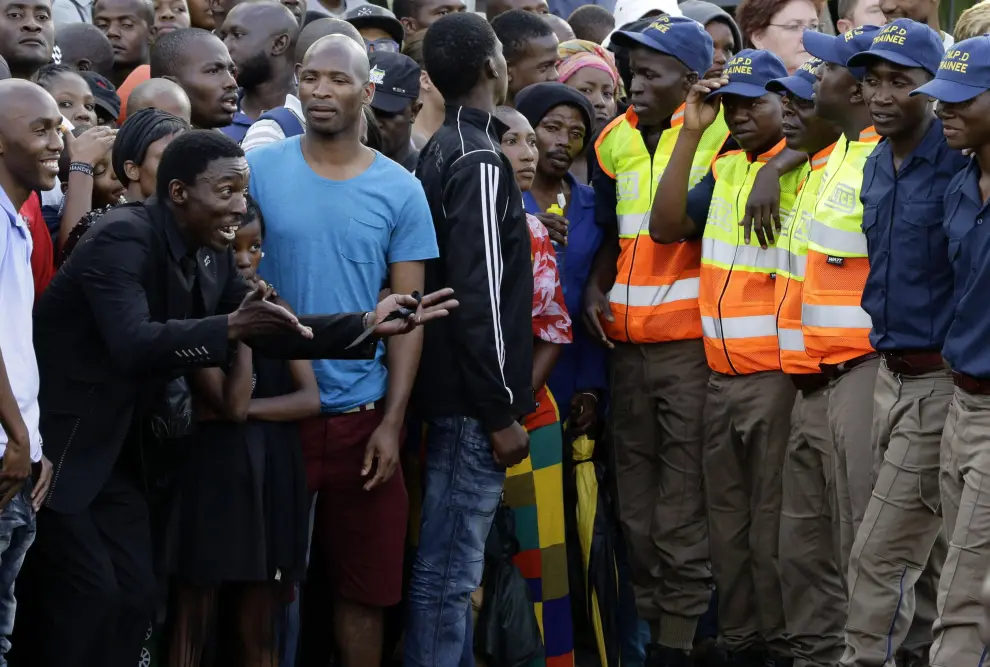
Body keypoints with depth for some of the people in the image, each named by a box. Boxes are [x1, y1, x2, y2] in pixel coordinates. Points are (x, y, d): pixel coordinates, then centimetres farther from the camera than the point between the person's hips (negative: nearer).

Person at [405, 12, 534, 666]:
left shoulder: (444, 150, 13)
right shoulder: (480, 160, -16)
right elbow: (480, 296, -20)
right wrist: (502, 411, -17)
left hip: (452, 390, 10)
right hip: (472, 399, -10)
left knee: (449, 560, 13)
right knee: (449, 567, -6)